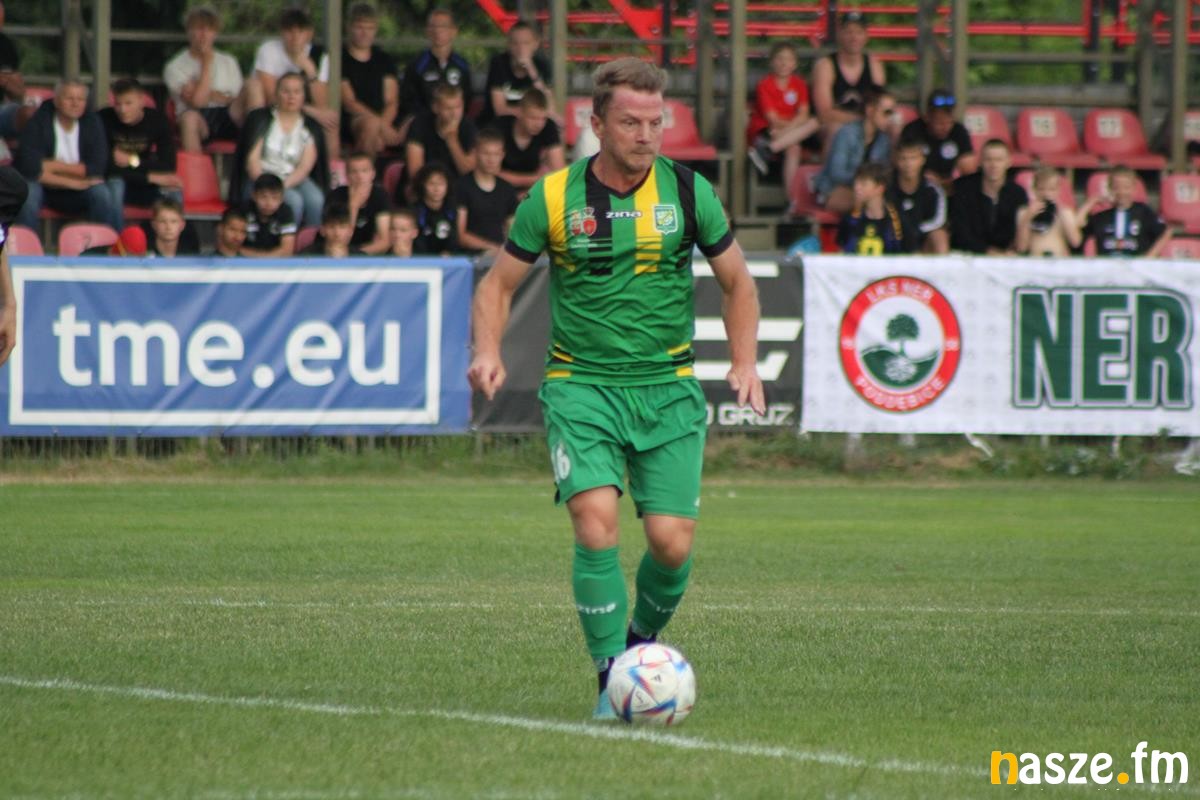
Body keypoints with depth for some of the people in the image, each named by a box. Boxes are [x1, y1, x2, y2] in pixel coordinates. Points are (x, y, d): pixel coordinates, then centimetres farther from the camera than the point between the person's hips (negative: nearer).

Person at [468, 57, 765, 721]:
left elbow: (736, 282, 14)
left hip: (668, 389, 1)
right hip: (581, 386, -1)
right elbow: (499, 283, 8)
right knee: (596, 518, -22)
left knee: (672, 540, -8)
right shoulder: (553, 198, -1)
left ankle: (642, 640, 23)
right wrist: (488, 350, -9)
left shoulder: (688, 192, 2)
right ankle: (612, 677, -13)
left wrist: (744, 363, 1)